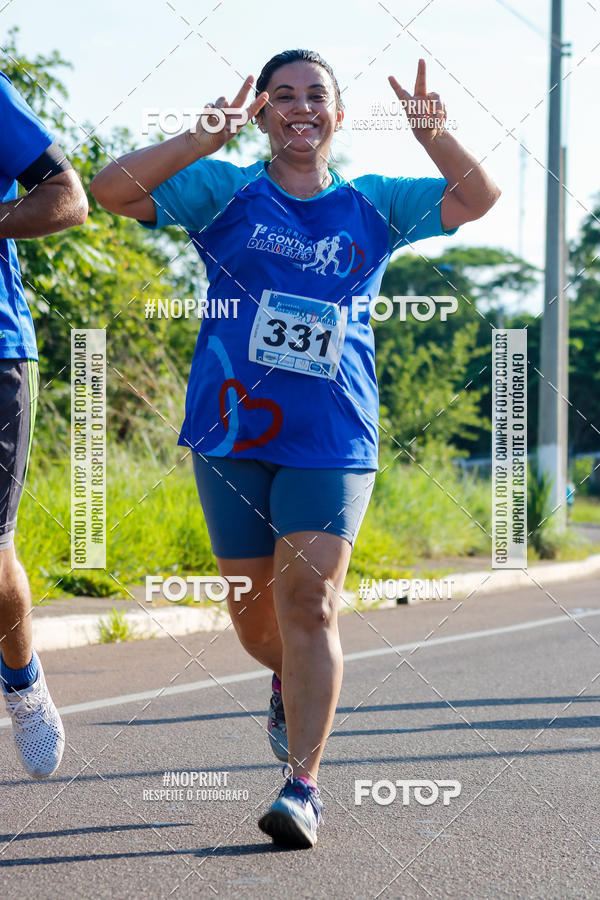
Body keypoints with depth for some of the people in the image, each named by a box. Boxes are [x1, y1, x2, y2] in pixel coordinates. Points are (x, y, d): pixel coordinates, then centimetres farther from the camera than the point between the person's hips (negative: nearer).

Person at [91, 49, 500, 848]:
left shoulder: (373, 206, 9)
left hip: (333, 438, -1)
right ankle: (292, 682, 44)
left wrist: (432, 134, -15)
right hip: (233, 428, 1)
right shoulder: (225, 191, 4)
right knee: (254, 607, 9)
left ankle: (303, 786, -10)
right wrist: (206, 137, -20)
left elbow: (478, 199, 4)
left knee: (310, 600, -12)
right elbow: (112, 189, -8)